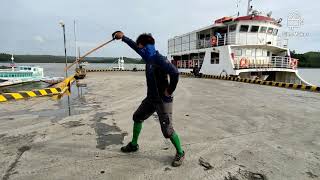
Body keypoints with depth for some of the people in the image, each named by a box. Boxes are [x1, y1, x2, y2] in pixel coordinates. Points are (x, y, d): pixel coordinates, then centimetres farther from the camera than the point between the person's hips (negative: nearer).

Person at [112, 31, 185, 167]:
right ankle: (134, 145, 37)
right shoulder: (148, 57, 6)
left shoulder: (159, 59, -22)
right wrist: (123, 37, 26)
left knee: (167, 130, -7)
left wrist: (169, 91, -24)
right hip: (151, 98, 10)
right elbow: (135, 46, 21)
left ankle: (180, 153, 17)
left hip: (163, 100, -9)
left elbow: (175, 73, -35)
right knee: (137, 117, 18)